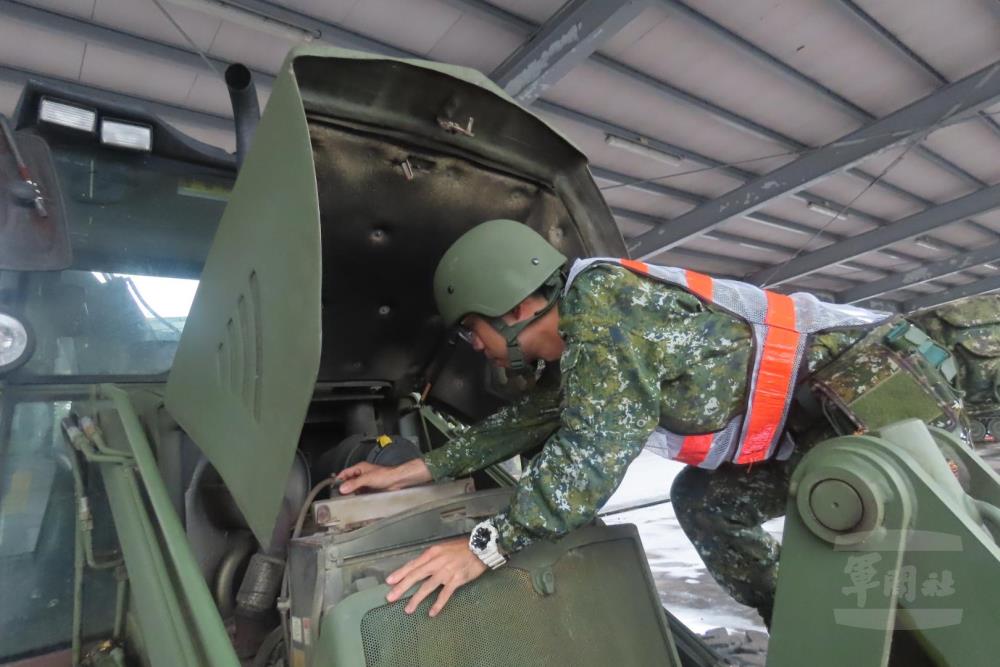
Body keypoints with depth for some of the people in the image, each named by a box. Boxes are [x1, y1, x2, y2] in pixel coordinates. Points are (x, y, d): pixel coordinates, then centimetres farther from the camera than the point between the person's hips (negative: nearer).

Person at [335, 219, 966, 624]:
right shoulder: (588, 337, 7)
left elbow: (594, 450, -29)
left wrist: (486, 546, -20)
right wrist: (416, 470, 17)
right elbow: (538, 416, 16)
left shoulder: (601, 297, -23)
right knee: (701, 499, 10)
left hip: (870, 379, -9)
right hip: (816, 417, 9)